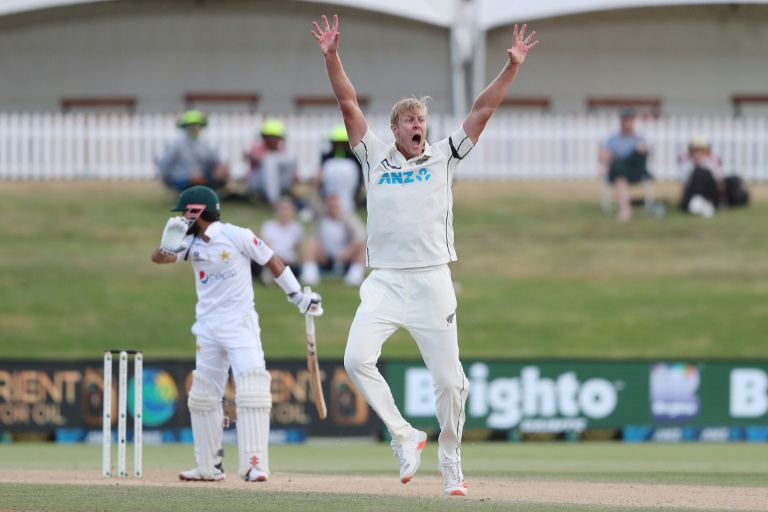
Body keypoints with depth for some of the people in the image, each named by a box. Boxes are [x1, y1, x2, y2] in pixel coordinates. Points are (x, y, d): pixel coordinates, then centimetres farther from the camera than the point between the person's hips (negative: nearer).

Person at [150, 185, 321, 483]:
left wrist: (298, 296, -1)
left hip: (240, 324, -6)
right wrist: (169, 243, -25)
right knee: (201, 396, 9)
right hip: (208, 329, 6)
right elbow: (159, 258, -3)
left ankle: (254, 465, -20)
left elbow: (271, 261, -2)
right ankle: (209, 467, 19)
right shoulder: (191, 243, 5)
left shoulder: (236, 236, -9)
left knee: (251, 390, -17)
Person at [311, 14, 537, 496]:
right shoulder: (376, 158, 12)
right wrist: (332, 57, -4)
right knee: (357, 358, -22)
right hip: (384, 282, 0)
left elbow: (483, 111, 7)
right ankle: (404, 436, -7)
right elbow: (349, 104, 6)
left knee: (448, 379, -3)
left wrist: (512, 67, -1)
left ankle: (451, 462, 15)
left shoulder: (443, 158, 11)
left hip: (432, 281, 0)